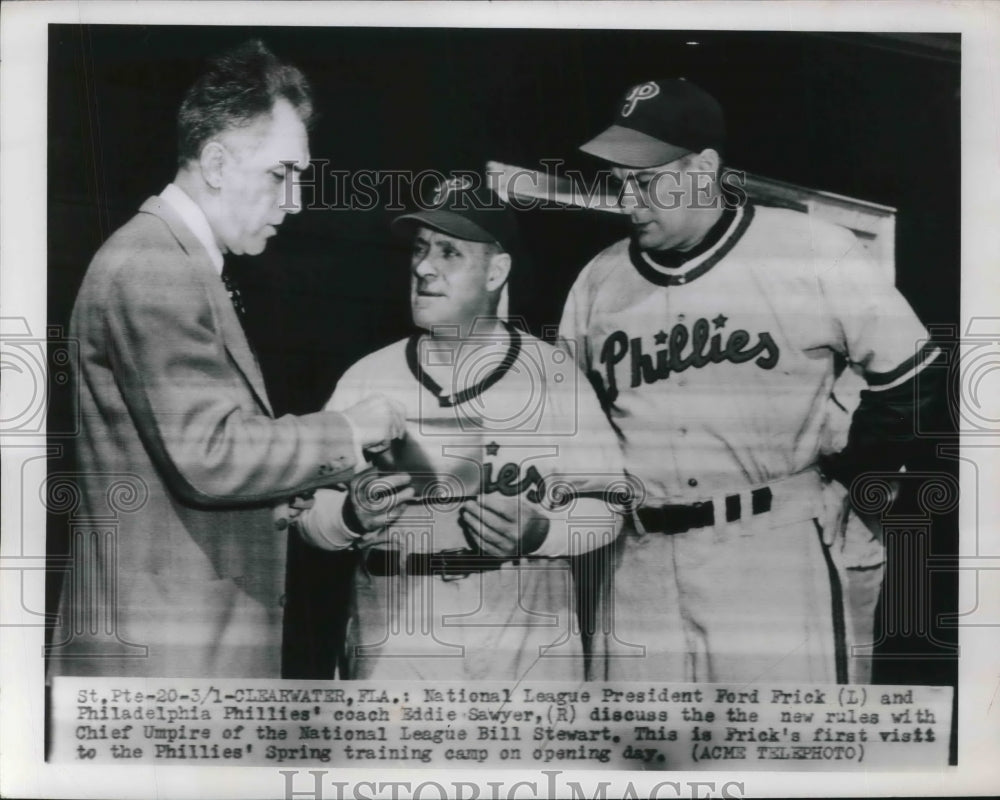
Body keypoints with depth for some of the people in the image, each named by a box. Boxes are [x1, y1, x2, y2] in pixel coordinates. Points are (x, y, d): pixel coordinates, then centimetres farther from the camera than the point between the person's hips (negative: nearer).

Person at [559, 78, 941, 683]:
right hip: (640, 560, 4)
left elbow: (908, 376, 3)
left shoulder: (813, 252, -5)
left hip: (778, 547, -4)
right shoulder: (599, 281, 9)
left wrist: (849, 477, 1)